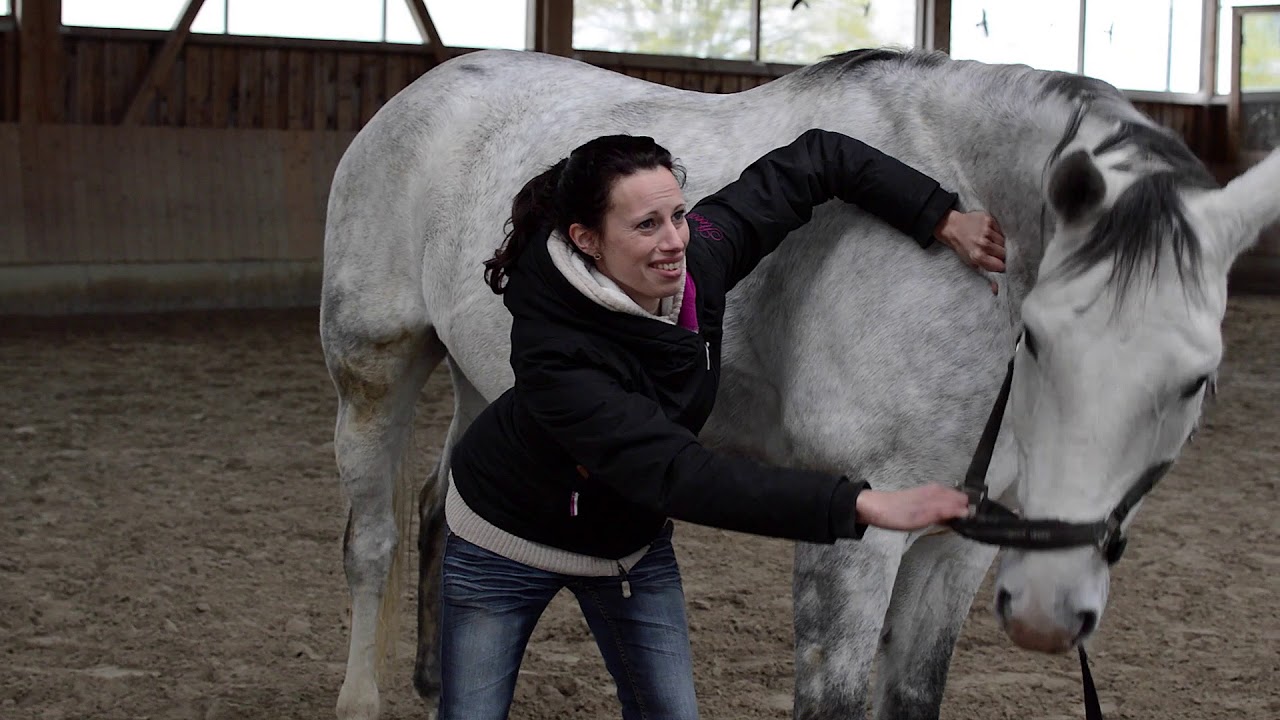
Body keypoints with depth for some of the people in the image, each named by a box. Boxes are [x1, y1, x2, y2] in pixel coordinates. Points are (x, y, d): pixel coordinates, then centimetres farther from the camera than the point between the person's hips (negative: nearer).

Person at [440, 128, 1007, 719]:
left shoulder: (701, 253, -23)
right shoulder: (555, 354, -40)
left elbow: (817, 159, -9)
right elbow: (677, 474, -45)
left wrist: (947, 223, -16)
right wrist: (865, 505, -50)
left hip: (634, 537, 5)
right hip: (511, 538, -5)